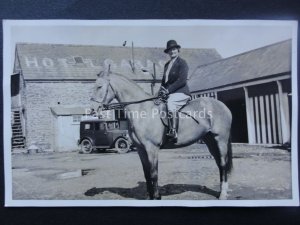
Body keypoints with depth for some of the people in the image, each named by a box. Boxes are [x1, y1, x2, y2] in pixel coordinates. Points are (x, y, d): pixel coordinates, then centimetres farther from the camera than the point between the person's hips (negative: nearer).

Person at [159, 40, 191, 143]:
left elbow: (182, 80, -14)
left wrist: (168, 90, -19)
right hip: (169, 94, 9)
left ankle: (173, 132, -37)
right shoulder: (167, 65, 21)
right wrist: (162, 89, 3)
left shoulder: (182, 63, -2)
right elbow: (164, 80, 23)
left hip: (181, 92, -9)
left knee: (170, 103, -35)